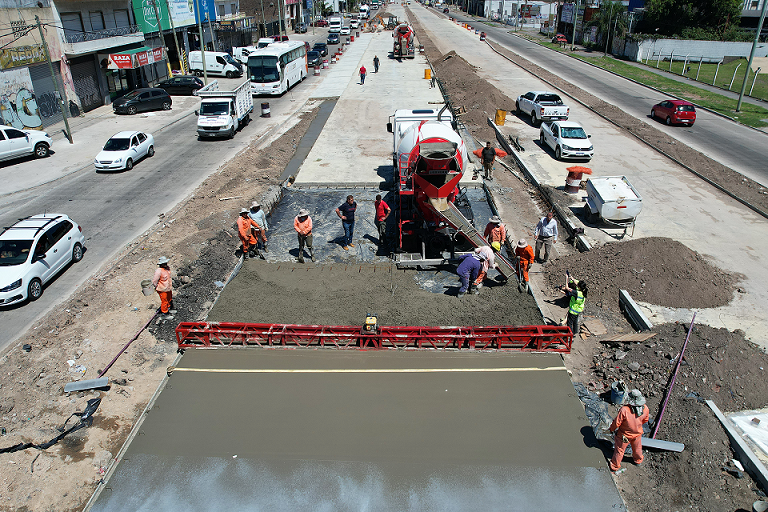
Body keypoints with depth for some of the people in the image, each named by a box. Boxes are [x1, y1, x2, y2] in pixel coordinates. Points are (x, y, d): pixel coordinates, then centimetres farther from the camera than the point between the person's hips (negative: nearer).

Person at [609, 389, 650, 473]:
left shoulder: (624, 410, -39)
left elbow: (617, 422, -26)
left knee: (619, 450, 19)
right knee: (637, 448, 33)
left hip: (624, 435, -4)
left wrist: (611, 429, -5)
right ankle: (638, 460, 60)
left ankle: (615, 466, 39)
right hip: (638, 433, 4)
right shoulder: (645, 408, -24)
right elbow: (645, 420, -3)